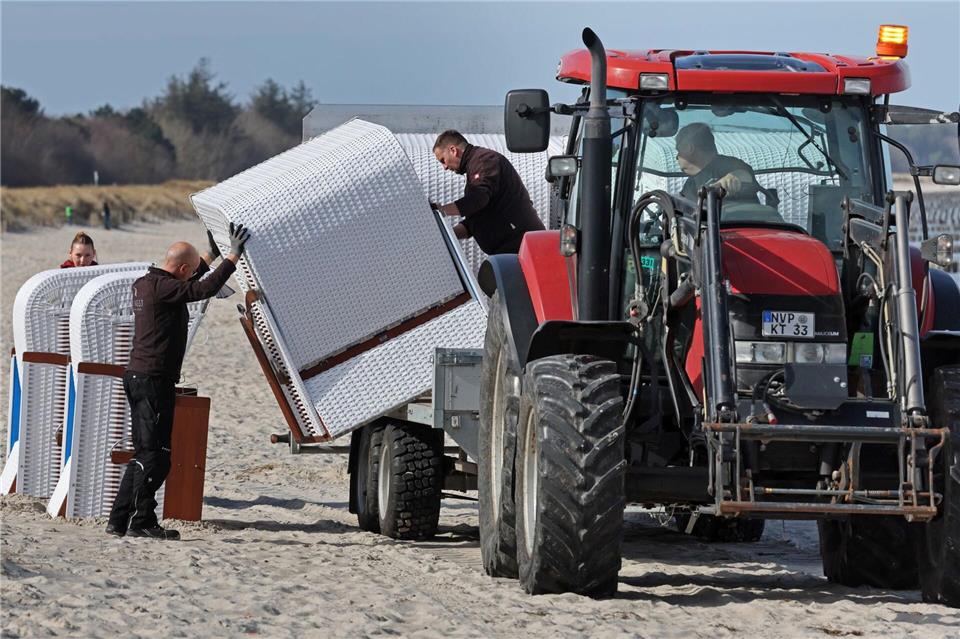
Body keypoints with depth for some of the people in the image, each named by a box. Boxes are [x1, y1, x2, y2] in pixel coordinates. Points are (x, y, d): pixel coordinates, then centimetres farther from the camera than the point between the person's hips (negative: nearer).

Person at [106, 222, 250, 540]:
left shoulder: (144, 284, 15)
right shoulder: (162, 288, -15)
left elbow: (186, 284, 33)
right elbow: (204, 289, -21)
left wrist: (212, 255, 38)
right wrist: (233, 256, -14)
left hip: (136, 375, 10)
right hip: (154, 380, -10)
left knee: (144, 453, 13)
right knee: (155, 455, -7)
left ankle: (119, 520, 12)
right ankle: (143, 521, -6)